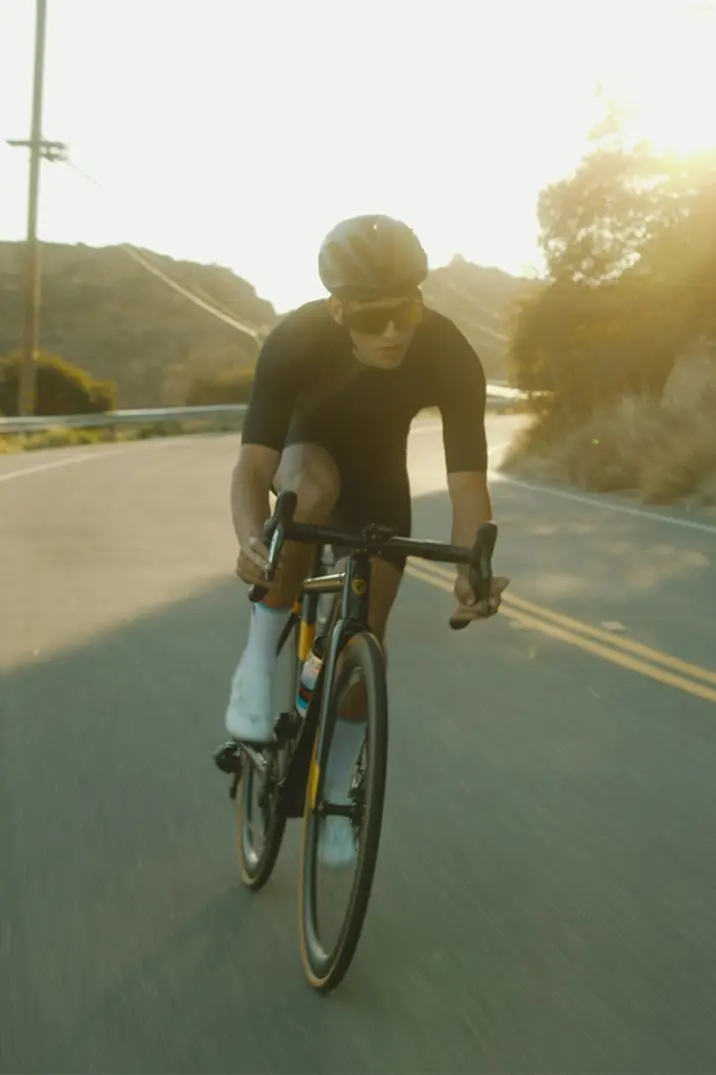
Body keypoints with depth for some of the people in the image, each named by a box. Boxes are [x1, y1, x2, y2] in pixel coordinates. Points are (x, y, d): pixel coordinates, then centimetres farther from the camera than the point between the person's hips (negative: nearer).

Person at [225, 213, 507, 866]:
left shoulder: (450, 356, -34)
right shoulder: (297, 341, -37)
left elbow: (468, 479, -38)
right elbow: (253, 463, -42)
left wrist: (471, 564, -57)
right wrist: (252, 539, -63)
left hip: (380, 476, 2)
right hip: (307, 452, -1)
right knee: (314, 485, -39)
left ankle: (337, 794, 17)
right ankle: (258, 660, -23)